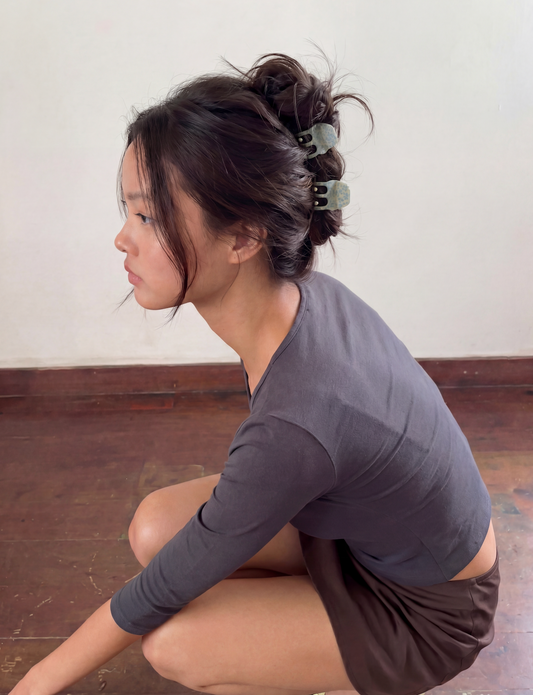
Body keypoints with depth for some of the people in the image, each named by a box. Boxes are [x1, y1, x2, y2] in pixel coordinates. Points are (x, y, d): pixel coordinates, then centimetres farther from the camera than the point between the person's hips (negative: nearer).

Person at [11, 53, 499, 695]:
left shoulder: (295, 425, -40)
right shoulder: (301, 293, -17)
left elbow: (161, 593, -24)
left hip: (429, 611, -6)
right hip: (363, 524, 6)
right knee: (156, 526, -5)